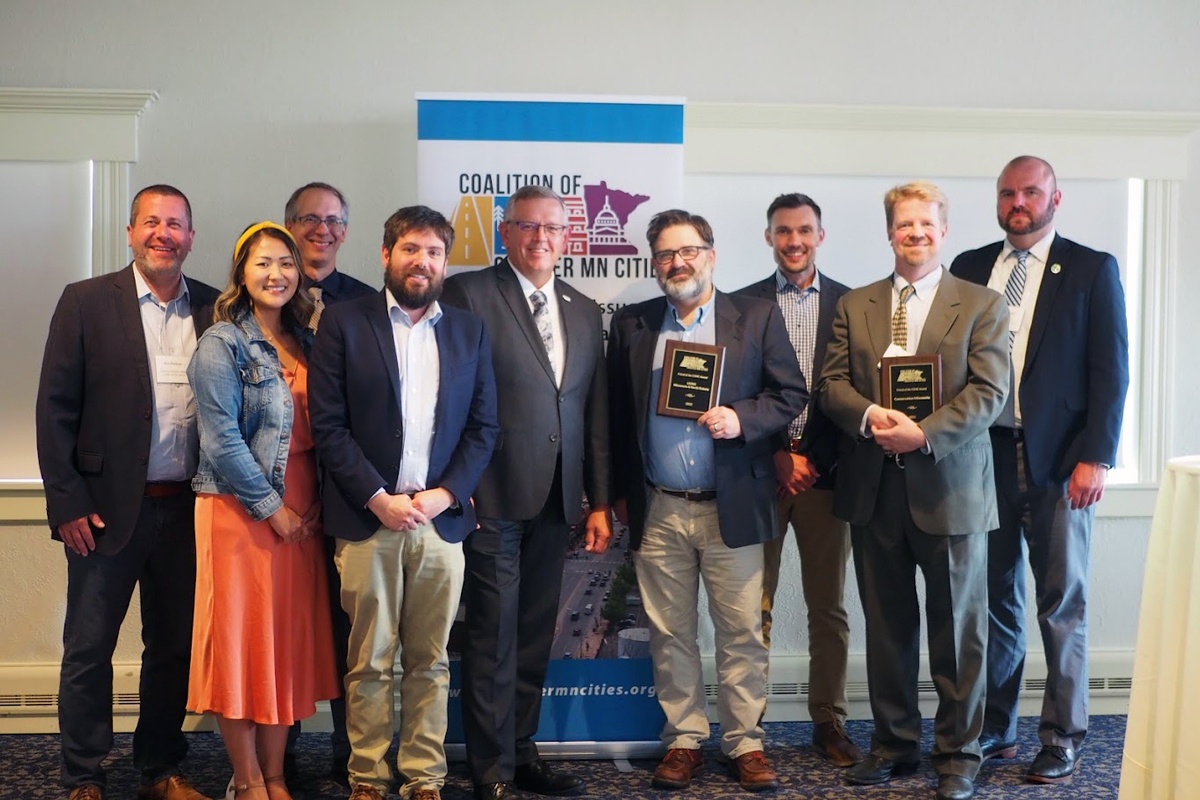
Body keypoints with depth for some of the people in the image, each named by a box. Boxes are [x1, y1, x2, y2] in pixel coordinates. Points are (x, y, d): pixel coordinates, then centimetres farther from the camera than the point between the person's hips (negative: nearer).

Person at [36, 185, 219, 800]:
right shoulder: (86, 302, -1)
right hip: (107, 509, -2)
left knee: (173, 647, 12)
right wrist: (66, 505, -9)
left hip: (187, 510, 3)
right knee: (88, 649, 6)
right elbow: (55, 409, -4)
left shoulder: (213, 309, 5)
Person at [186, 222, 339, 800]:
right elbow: (221, 438, -12)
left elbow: (322, 427, 11)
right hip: (241, 510, -5)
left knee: (289, 639, 9)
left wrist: (313, 505, 0)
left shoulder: (305, 342, 11)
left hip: (301, 513, 5)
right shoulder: (222, 343, -6)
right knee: (242, 638, 2)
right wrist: (272, 507, -13)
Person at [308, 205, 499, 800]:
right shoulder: (344, 323, 3)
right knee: (369, 661, 4)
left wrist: (446, 493, -5)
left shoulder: (469, 332, 11)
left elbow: (483, 427, 9)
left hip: (441, 519, 2)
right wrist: (379, 499, -10)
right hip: (367, 519, -2)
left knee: (430, 661, 8)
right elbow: (328, 425, -3)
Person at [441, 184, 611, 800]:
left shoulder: (584, 312, 15)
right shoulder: (468, 293, -2)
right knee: (494, 638, 0)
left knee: (535, 635, 14)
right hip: (493, 496, -5)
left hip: (555, 499, 6)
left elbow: (595, 414, 14)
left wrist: (599, 502, 11)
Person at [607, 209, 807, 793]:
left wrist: (742, 418, -15)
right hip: (657, 511, 2)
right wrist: (620, 493, 8)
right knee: (669, 635, 8)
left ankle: (745, 743, 15)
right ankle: (683, 740, 20)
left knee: (742, 634, 3)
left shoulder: (757, 317, 3)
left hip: (732, 507, -2)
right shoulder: (630, 325, 9)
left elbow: (791, 393, 3)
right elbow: (617, 413, 11)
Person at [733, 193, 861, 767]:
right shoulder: (743, 305, 5)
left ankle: (829, 722, 17)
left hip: (825, 473, 1)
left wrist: (814, 460, -6)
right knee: (755, 606, 2)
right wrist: (776, 457, -6)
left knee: (828, 607, 7)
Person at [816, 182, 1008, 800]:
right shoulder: (854, 306, 10)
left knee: (957, 627, 5)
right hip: (874, 489, 3)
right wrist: (868, 416, -16)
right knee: (886, 625, 11)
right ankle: (894, 742, 25)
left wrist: (924, 434, -20)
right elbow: (831, 383, 4)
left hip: (949, 488, -3)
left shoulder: (980, 305, 1)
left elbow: (989, 391, -8)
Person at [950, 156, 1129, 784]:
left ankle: (1062, 738, 16)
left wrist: (1096, 457, -11)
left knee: (1063, 604, 5)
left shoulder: (1092, 269, 2)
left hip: (1058, 459, -3)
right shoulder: (969, 268, 11)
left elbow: (1110, 369, -3)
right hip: (984, 453, 3)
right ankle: (994, 729, 21)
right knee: (994, 598, 10)